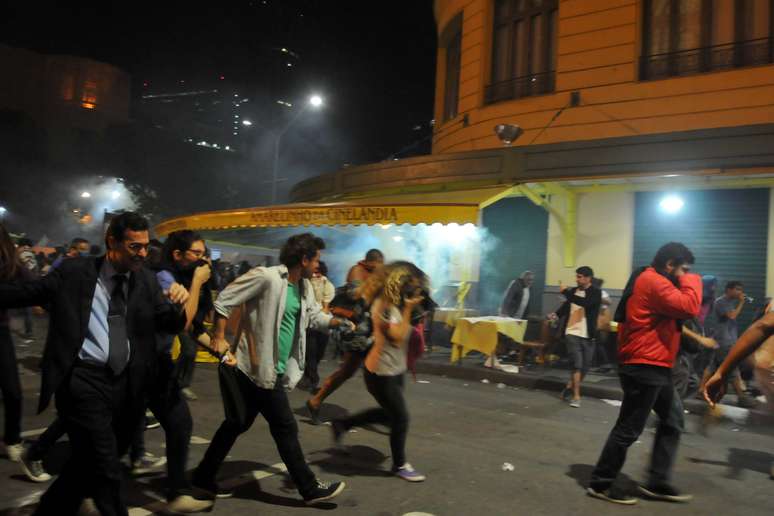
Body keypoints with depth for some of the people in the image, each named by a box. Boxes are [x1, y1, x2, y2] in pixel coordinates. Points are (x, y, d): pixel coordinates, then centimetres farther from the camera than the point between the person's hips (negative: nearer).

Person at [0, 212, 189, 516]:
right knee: (106, 472, -8)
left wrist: (177, 302, -15)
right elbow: (24, 292, 4)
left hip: (125, 384, 5)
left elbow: (171, 324, 6)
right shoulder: (74, 272, -3)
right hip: (84, 380, -5)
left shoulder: (146, 280, 7)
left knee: (90, 464, 21)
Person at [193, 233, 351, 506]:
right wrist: (219, 339, -15)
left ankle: (204, 477, 33)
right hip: (260, 370, -9)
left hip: (271, 371, 9)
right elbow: (223, 301, -15)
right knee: (286, 429, 2)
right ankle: (310, 488, 15)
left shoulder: (304, 286, 7)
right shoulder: (265, 277, -19)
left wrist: (339, 321, 5)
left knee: (236, 425, 18)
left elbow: (314, 316, 16)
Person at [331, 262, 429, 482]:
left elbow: (408, 333, 10)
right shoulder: (384, 305, -22)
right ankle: (400, 465, 22)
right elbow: (397, 337, -27)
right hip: (381, 373, -10)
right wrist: (408, 310, -23)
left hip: (395, 370, 10)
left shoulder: (397, 303, 5)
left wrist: (409, 309, -2)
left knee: (389, 413, 22)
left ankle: (342, 424, 34)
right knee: (401, 418, 1)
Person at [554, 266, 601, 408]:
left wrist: (565, 292, -23)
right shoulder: (573, 291, 7)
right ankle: (576, 396, -2)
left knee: (585, 366, 9)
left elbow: (585, 303, -25)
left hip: (587, 335, -1)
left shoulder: (596, 293, -6)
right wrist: (557, 314, -6)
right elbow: (566, 306, 14)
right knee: (577, 364, -8)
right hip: (572, 333, 1)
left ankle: (570, 386, 30)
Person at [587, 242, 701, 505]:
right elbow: (689, 308, -23)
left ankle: (657, 483, 22)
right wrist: (691, 281, -8)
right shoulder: (654, 281, -16)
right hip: (645, 367, -11)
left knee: (673, 420, 15)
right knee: (628, 429, -3)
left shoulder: (653, 281, 19)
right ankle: (600, 483, 9)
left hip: (652, 366, 11)